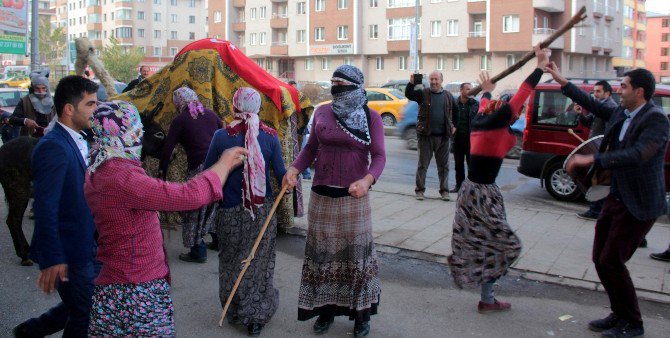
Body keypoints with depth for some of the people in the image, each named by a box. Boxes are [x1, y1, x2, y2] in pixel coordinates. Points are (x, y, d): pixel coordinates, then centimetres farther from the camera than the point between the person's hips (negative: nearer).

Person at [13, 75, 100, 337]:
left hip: (85, 247, 9)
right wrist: (53, 260, -26)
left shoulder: (78, 142, 7)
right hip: (67, 255, -9)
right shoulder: (53, 148, -22)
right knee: (84, 317, 7)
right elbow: (45, 209, -26)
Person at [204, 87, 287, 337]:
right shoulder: (270, 136, -8)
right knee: (260, 262, 13)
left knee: (232, 261, 16)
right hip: (263, 210, 1)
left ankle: (237, 312, 28)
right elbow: (281, 174, -2)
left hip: (231, 210, -1)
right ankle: (257, 316, 22)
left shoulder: (221, 136, -12)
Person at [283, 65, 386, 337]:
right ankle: (325, 308, 25)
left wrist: (367, 180, -28)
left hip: (354, 197, -3)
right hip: (321, 195, 3)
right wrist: (294, 169, -4)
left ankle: (361, 312, 20)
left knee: (356, 253, 6)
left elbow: (379, 156, -10)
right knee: (323, 252, 10)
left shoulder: (371, 118, -4)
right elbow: (311, 147, 12)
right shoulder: (321, 112, 5)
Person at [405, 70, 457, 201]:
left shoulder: (448, 96, 10)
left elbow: (456, 112, 23)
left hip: (443, 136, 2)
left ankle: (444, 191, 15)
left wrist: (454, 126, 17)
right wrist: (411, 83, -31)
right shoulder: (423, 93, 1)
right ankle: (420, 190, 11)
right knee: (422, 164, 3)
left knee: (443, 165, 7)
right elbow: (408, 94, -15)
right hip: (426, 135, -2)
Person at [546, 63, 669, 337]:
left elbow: (638, 155, -33)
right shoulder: (621, 114, 6)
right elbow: (593, 105, 20)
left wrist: (591, 159, -34)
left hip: (639, 204, -8)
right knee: (601, 259, 11)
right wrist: (562, 81, 19)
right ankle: (619, 314, 27)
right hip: (616, 198, 8)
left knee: (611, 262, -6)